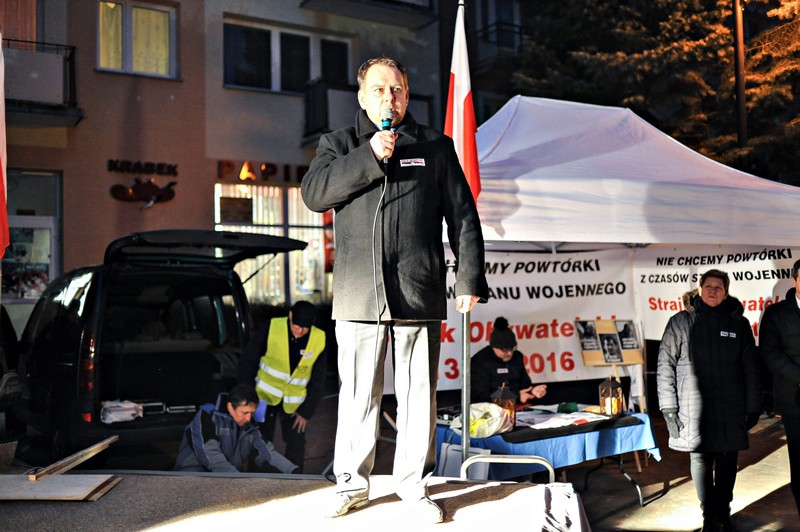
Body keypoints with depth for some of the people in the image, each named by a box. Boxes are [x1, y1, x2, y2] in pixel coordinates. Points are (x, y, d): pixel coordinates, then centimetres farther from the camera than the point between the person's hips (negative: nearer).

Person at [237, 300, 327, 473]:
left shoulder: (319, 340, -14)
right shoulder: (270, 328, -20)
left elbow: (317, 381, -4)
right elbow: (248, 361, -10)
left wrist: (306, 411, -5)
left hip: (293, 402, 1)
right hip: (264, 395, -1)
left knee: (296, 444, 5)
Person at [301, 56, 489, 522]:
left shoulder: (435, 147, 12)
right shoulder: (339, 144, 14)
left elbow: (463, 216, 9)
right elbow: (314, 193, -4)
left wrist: (470, 278, 1)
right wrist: (370, 156, -11)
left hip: (419, 292, 0)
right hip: (358, 295, 0)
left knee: (419, 394, 6)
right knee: (358, 395, 7)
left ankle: (414, 484, 21)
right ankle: (353, 482, 24)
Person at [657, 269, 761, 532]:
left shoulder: (739, 324, 7)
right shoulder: (681, 322, 0)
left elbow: (751, 369, 8)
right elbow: (665, 367, -2)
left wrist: (753, 407, 5)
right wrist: (669, 408, -6)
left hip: (731, 410, 2)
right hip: (695, 410, -2)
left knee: (728, 461, 9)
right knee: (701, 459, 5)